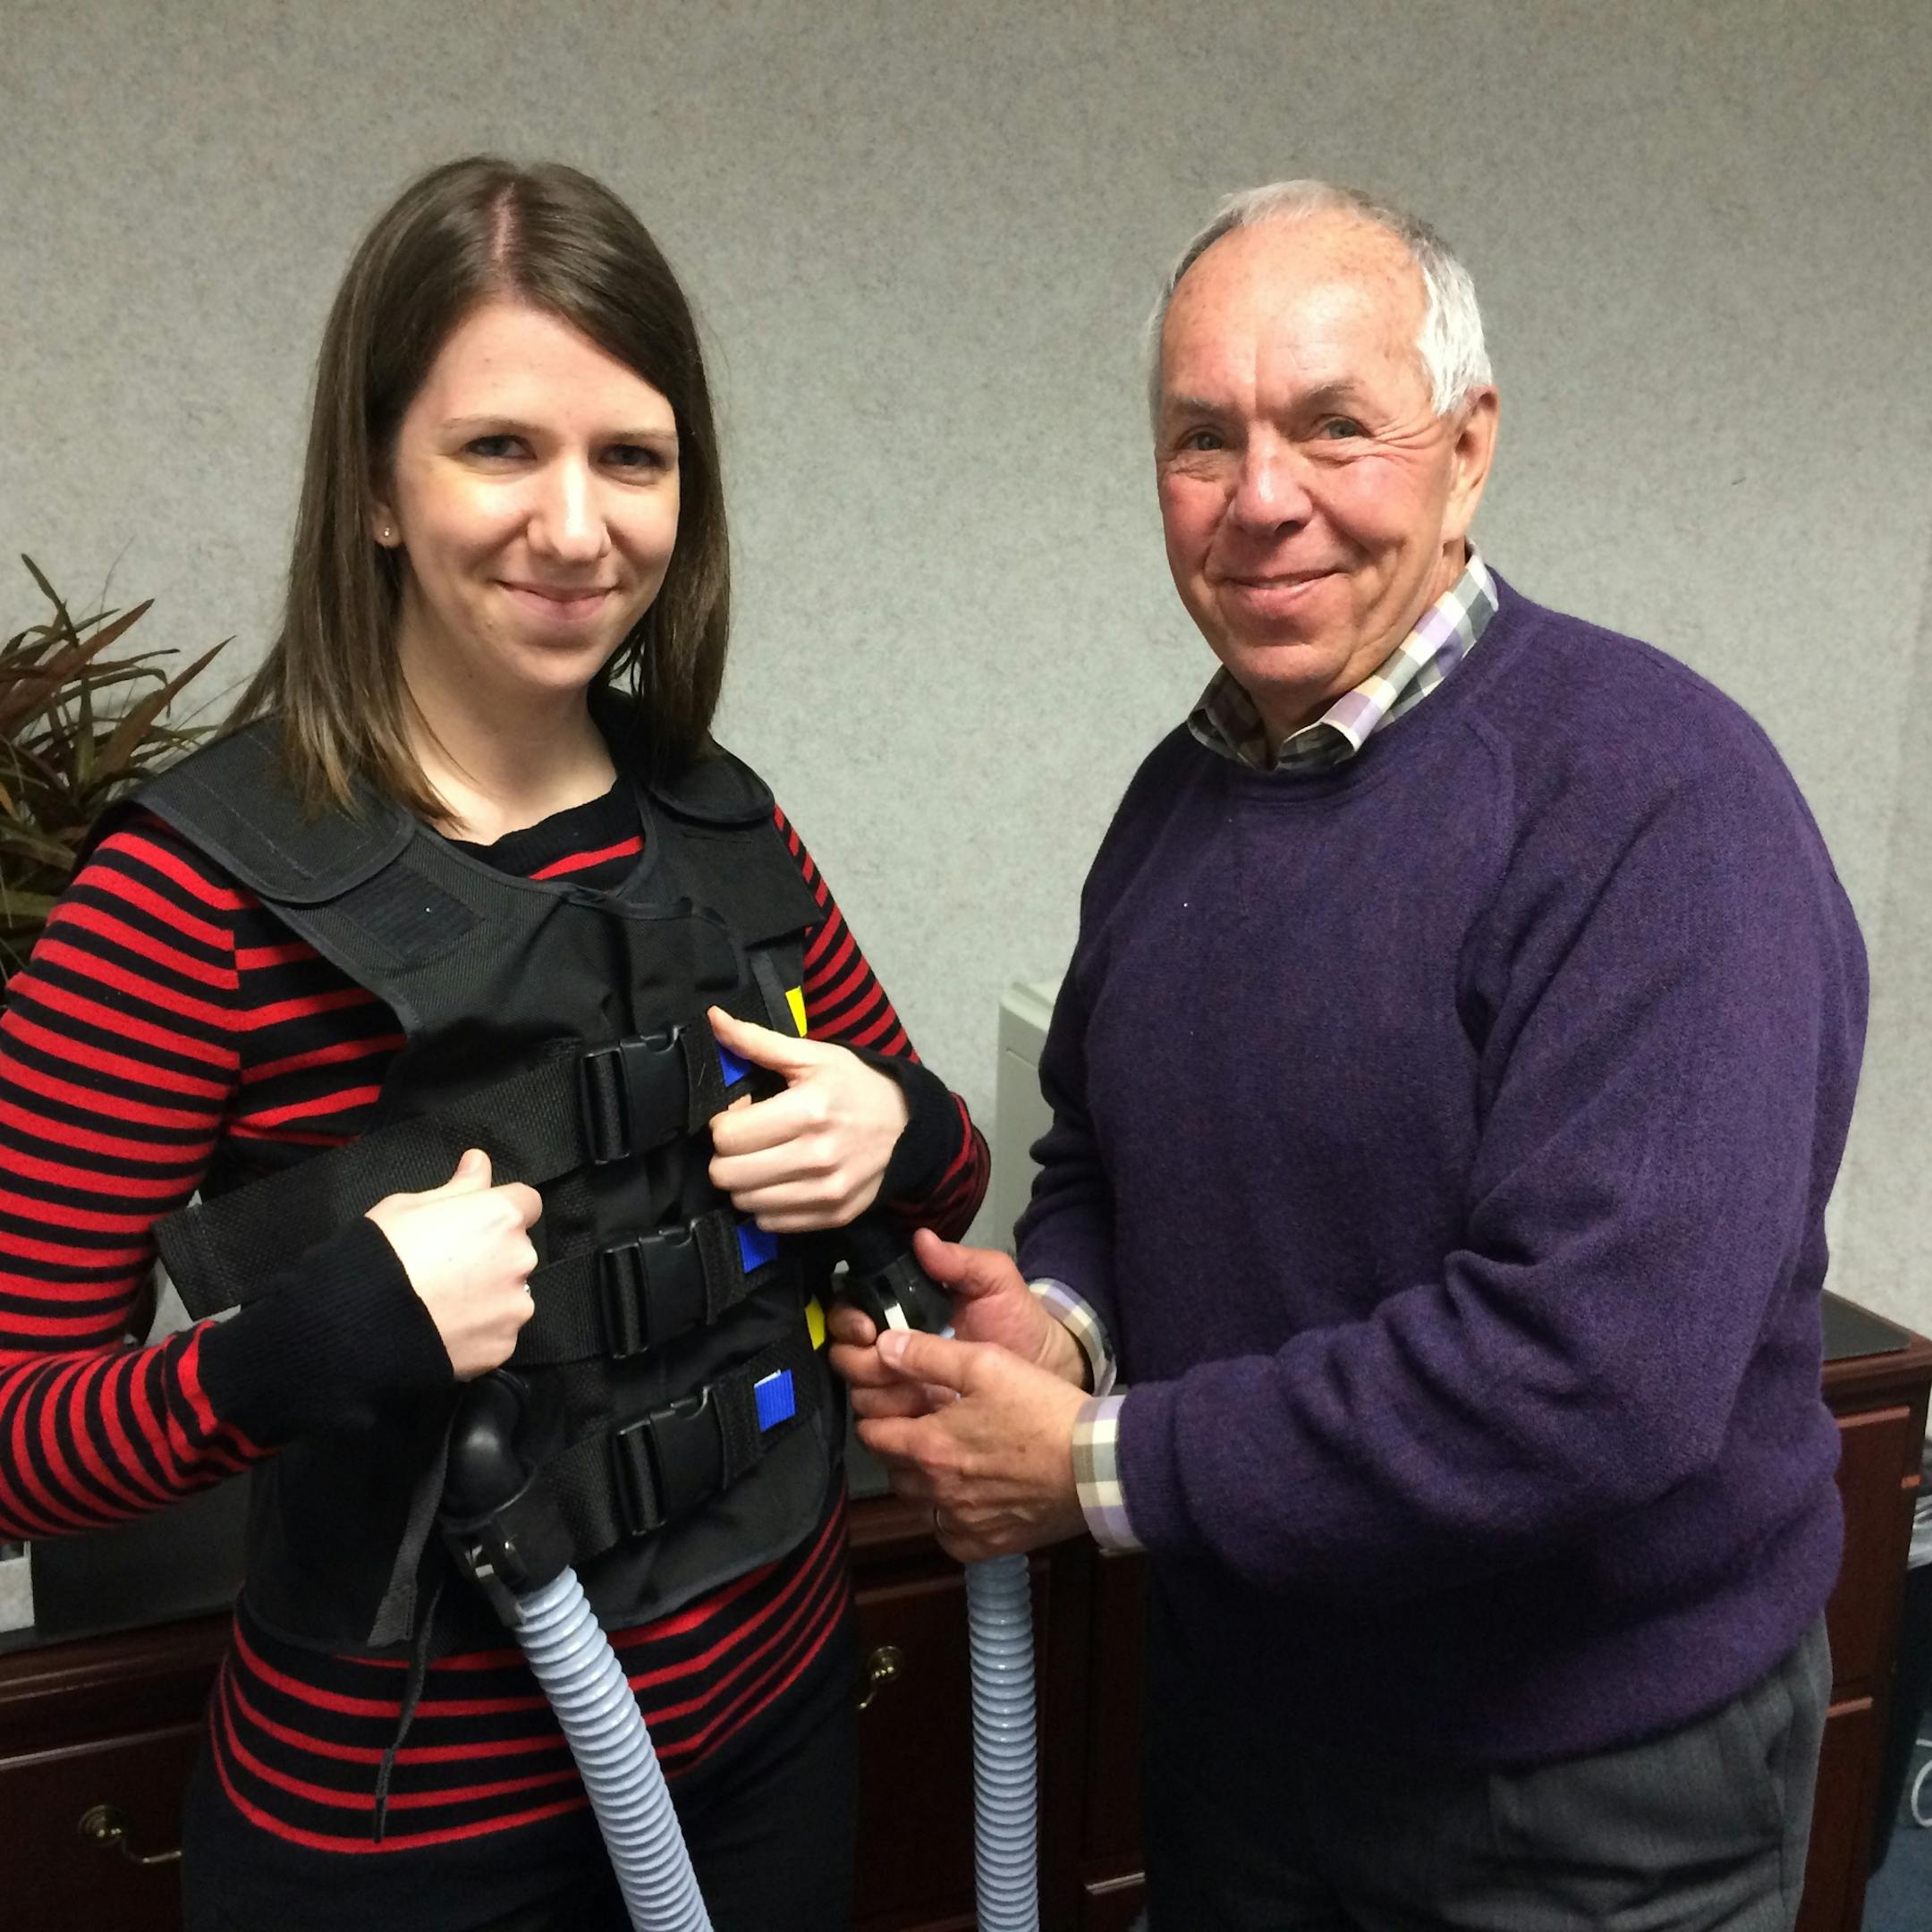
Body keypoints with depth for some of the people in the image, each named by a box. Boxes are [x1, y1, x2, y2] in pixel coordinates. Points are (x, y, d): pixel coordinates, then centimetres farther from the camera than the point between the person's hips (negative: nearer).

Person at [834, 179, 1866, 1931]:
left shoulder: (1655, 799, -23)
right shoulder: (1183, 793, 1)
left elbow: (1599, 1367, -31)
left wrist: (1104, 1466, -22)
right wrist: (1057, 1319, -11)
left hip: (1593, 1791, -6)